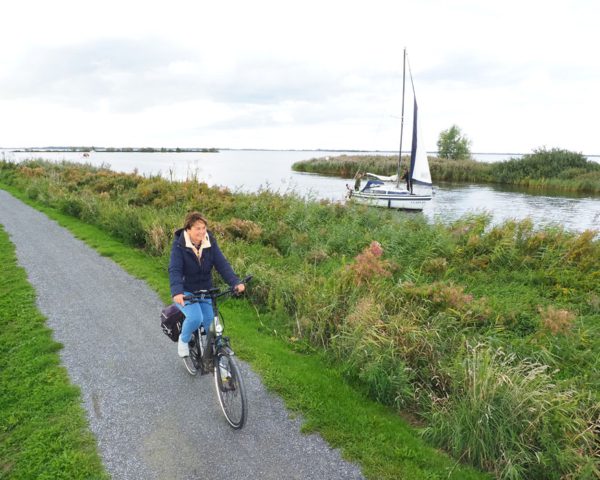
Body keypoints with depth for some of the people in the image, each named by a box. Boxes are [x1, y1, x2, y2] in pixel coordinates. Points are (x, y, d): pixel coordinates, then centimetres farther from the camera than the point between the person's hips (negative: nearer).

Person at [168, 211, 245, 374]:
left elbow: (222, 264, -15)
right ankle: (183, 341, 4)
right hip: (185, 292, -4)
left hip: (205, 291, 4)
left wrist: (235, 282, -31)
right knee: (195, 318, -28)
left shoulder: (210, 243, -7)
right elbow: (174, 270, -27)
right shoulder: (179, 245, -17)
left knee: (210, 324, -4)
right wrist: (177, 292, -44)